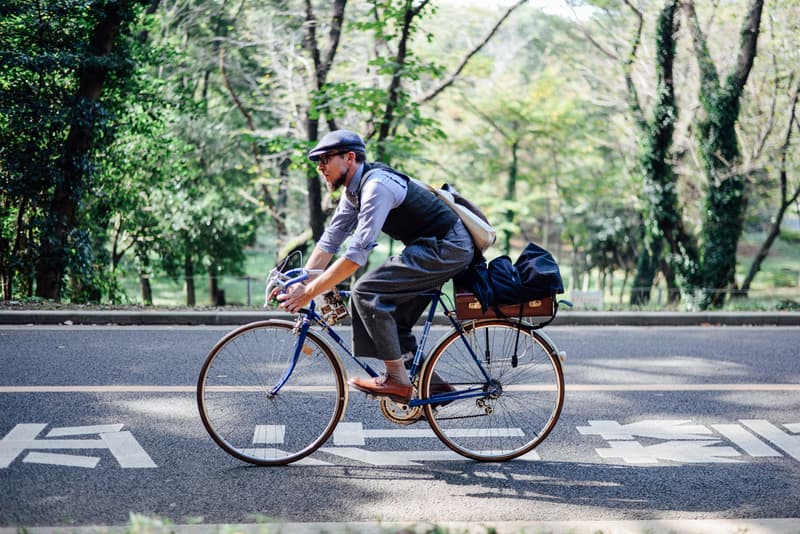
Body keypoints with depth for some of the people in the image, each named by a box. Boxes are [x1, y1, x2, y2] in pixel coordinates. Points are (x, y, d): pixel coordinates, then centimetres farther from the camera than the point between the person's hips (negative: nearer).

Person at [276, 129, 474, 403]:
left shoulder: (377, 186, -22)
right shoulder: (354, 190, 9)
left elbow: (356, 255, -28)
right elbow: (329, 241, 11)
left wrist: (309, 293, -25)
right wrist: (298, 285, 2)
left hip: (446, 249, -10)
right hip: (435, 249, 10)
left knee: (366, 291, -18)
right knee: (392, 321, 12)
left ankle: (398, 379, -12)